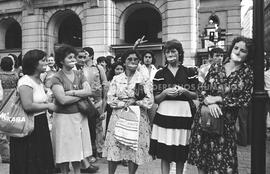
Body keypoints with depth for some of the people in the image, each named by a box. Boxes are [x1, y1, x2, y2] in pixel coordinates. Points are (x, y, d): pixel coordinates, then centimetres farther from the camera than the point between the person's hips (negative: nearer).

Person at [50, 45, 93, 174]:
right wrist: (81, 94, -12)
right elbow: (63, 100, -20)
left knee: (77, 149, 15)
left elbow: (89, 91, -7)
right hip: (64, 117, -4)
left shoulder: (79, 75, 7)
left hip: (80, 117, 5)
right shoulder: (56, 78, -9)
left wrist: (71, 92, -17)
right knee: (65, 153, 7)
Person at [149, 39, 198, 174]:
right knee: (164, 154, 2)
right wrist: (165, 92, -12)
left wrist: (184, 91, -11)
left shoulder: (189, 72, 6)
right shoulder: (160, 74, 7)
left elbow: (196, 95, 8)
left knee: (181, 155, 9)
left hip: (183, 114, 0)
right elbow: (155, 99, 6)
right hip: (164, 115, 0)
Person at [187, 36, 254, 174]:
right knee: (201, 162, 10)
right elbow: (202, 90, 3)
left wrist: (217, 99, -12)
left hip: (226, 121, -2)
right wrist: (209, 102, -17)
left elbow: (244, 99, -6)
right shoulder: (215, 67, 5)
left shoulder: (247, 73, 0)